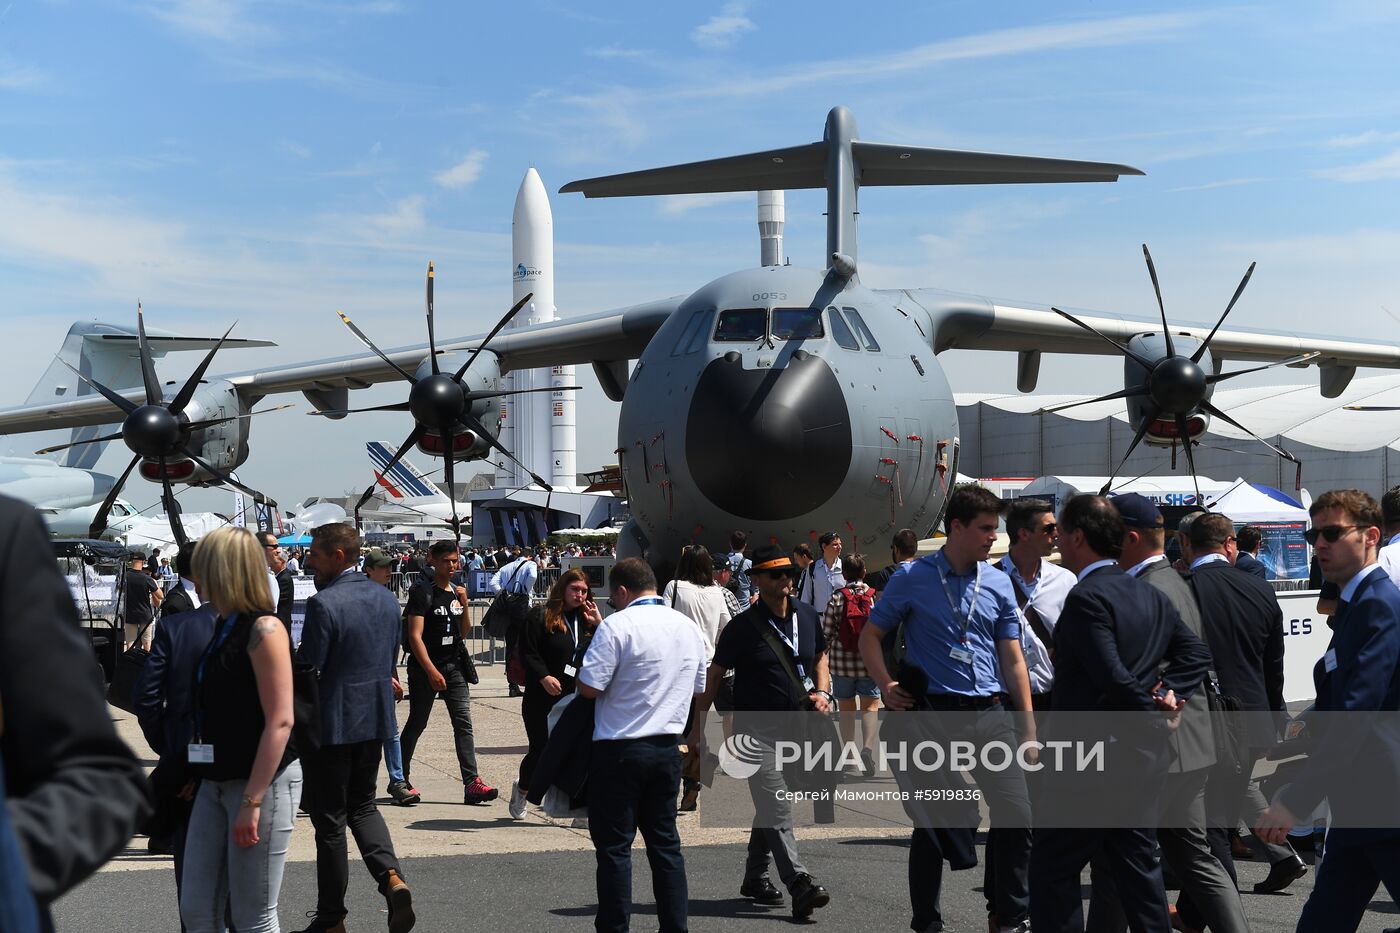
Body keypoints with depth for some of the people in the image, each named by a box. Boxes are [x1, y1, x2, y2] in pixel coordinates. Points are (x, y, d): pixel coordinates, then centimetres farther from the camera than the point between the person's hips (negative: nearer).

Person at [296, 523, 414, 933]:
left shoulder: (324, 603, -19)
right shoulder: (386, 598, 4)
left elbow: (307, 668, -19)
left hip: (332, 722, -7)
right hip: (376, 717, 7)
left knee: (329, 820, 5)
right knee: (362, 806, 20)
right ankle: (392, 877, -4)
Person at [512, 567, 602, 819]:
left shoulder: (587, 620, 12)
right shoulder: (541, 616, -3)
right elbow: (527, 652, -9)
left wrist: (598, 624, -4)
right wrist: (543, 677, -21)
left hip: (578, 699, 4)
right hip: (544, 698, -3)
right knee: (540, 749, 6)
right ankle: (522, 787, 36)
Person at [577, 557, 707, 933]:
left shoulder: (618, 625, -13)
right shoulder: (688, 627, 9)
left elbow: (588, 687, -17)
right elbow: (698, 688, 18)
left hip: (620, 748, -6)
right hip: (668, 747, 7)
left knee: (614, 845, 1)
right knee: (665, 842, 13)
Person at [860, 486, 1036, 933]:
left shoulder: (998, 583, 9)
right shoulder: (913, 578, -1)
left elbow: (1013, 659, 10)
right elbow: (870, 636, 6)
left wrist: (1029, 729, 5)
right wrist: (888, 688, -9)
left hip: (991, 714, 3)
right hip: (934, 715, -3)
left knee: (1016, 816, -1)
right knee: (931, 824, 5)